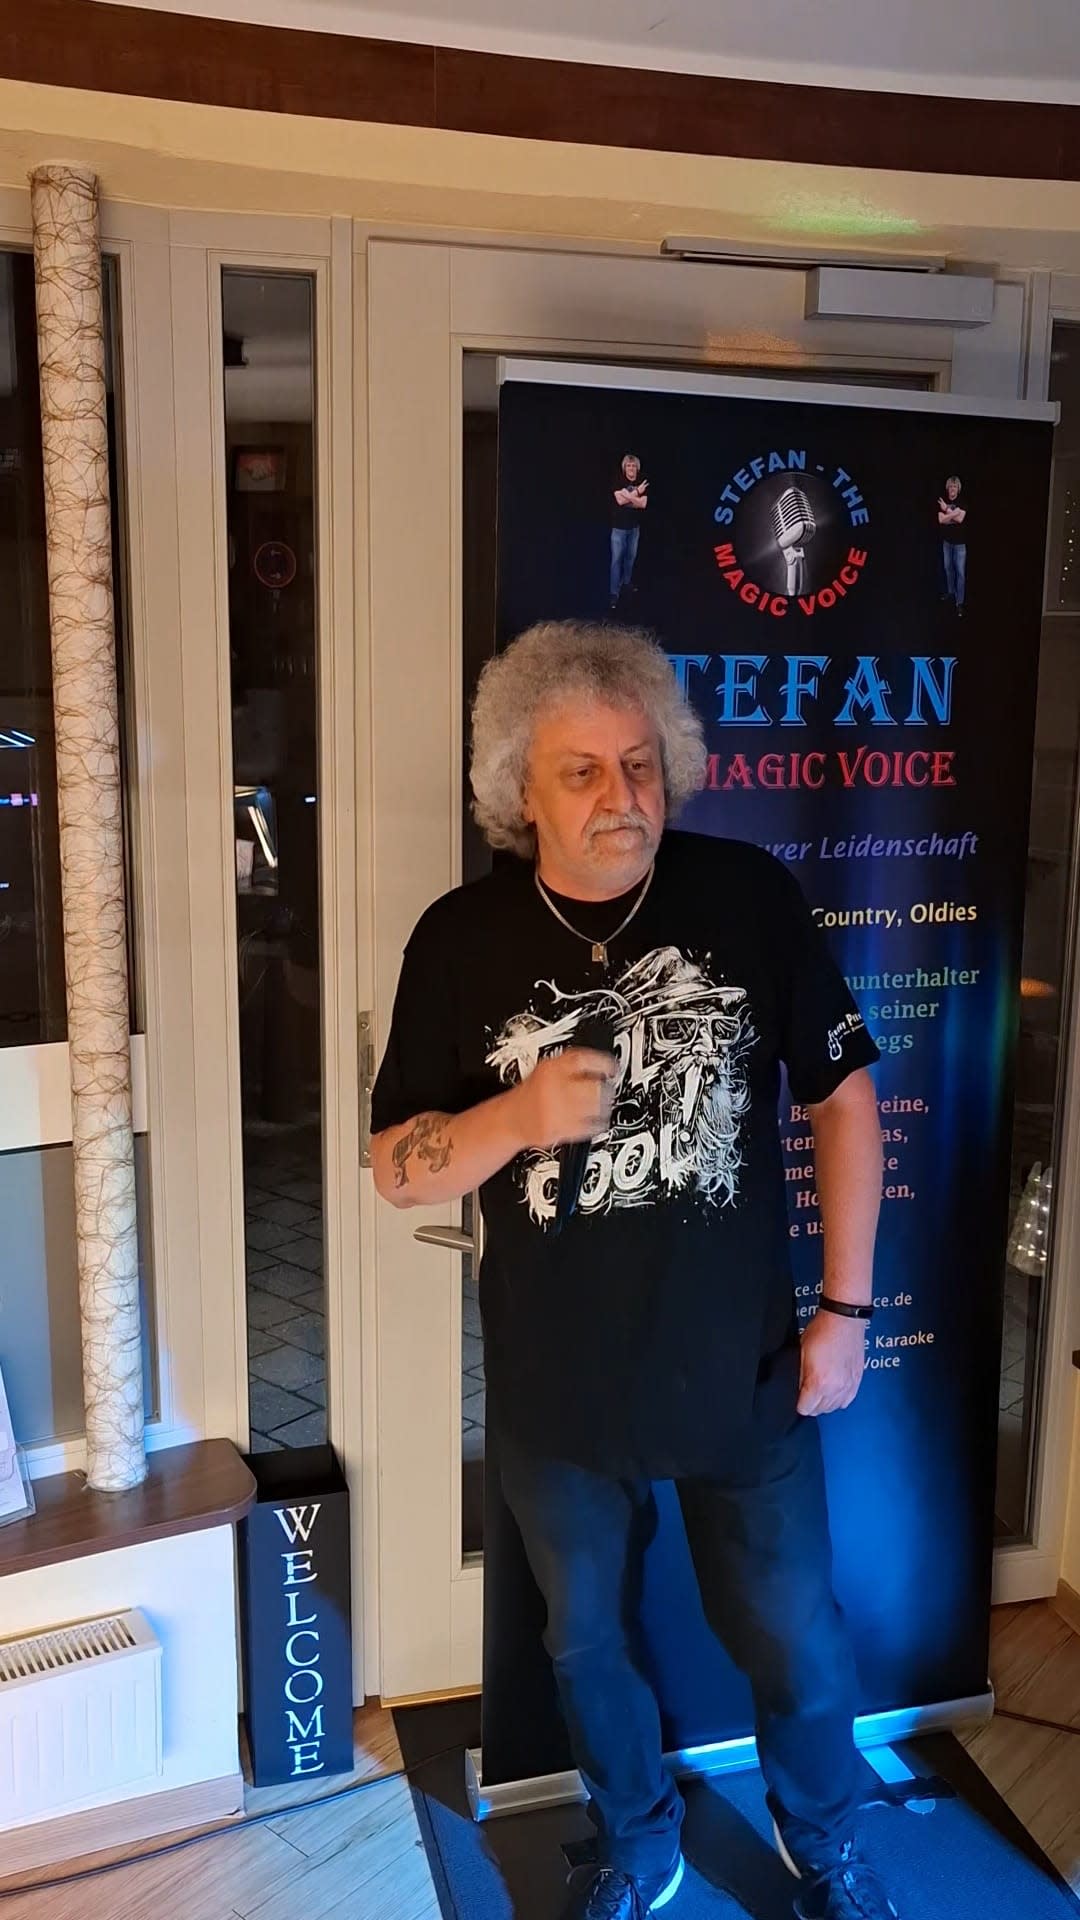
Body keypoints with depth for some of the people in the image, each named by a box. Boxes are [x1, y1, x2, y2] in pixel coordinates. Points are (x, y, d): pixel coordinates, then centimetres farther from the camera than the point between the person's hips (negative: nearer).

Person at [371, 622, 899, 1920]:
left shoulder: (749, 896, -11)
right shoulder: (461, 939, -10)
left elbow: (843, 1095, -2)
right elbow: (397, 1170, -6)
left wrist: (846, 1306, -4)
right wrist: (521, 1114, -25)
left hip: (743, 1375, 0)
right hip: (559, 1398, 1)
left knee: (795, 1643, 18)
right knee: (585, 1644, 22)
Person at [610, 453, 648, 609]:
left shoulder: (642, 482, -2)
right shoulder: (619, 481, -10)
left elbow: (643, 504, -13)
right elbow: (620, 500, -23)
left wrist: (627, 496, -23)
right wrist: (636, 492, -19)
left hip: (634, 526, 4)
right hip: (619, 526, -4)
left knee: (631, 556, 17)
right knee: (617, 559, -5)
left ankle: (626, 583, 37)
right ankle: (615, 593, -5)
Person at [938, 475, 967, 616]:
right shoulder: (942, 502, -1)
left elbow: (960, 519, -22)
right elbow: (941, 520, -13)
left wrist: (947, 510, -15)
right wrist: (954, 514, -21)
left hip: (960, 541, -4)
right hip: (947, 540, 4)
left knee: (960, 571, -6)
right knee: (948, 568, 18)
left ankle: (959, 603, -7)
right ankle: (951, 592, 38)